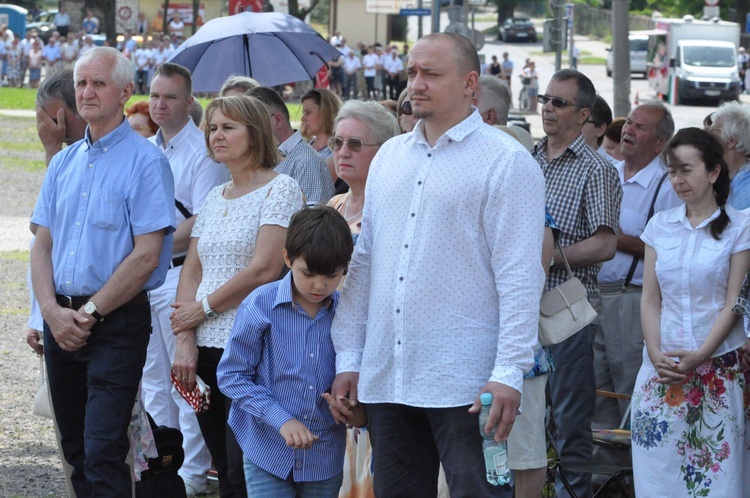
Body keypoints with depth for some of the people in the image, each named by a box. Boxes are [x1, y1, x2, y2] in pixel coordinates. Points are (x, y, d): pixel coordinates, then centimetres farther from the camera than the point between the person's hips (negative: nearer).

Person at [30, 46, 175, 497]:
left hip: (117, 322, -6)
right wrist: (53, 311, -5)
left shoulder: (146, 162, -6)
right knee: (75, 448, 11)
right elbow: (42, 246, 11)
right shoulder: (63, 164, 14)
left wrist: (89, 312, -12)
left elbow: (146, 255, -13)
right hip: (62, 320, 6)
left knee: (103, 452, -12)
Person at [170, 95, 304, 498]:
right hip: (207, 348, 7)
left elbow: (264, 270, -14)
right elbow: (191, 270, 13)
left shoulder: (280, 189, -5)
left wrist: (202, 309, -6)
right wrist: (184, 340, -1)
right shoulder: (214, 198, 18)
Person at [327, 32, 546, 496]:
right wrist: (348, 358, 13)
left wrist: (509, 373, -17)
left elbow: (519, 276, -11)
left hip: (465, 384, -6)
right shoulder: (389, 157, 15)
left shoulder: (505, 160, -5)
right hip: (384, 379, 6)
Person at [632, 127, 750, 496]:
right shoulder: (660, 226, 11)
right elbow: (651, 300, 10)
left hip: (718, 365, -3)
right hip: (663, 366, 3)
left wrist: (699, 357, -13)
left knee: (715, 468, -5)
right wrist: (656, 354, -5)